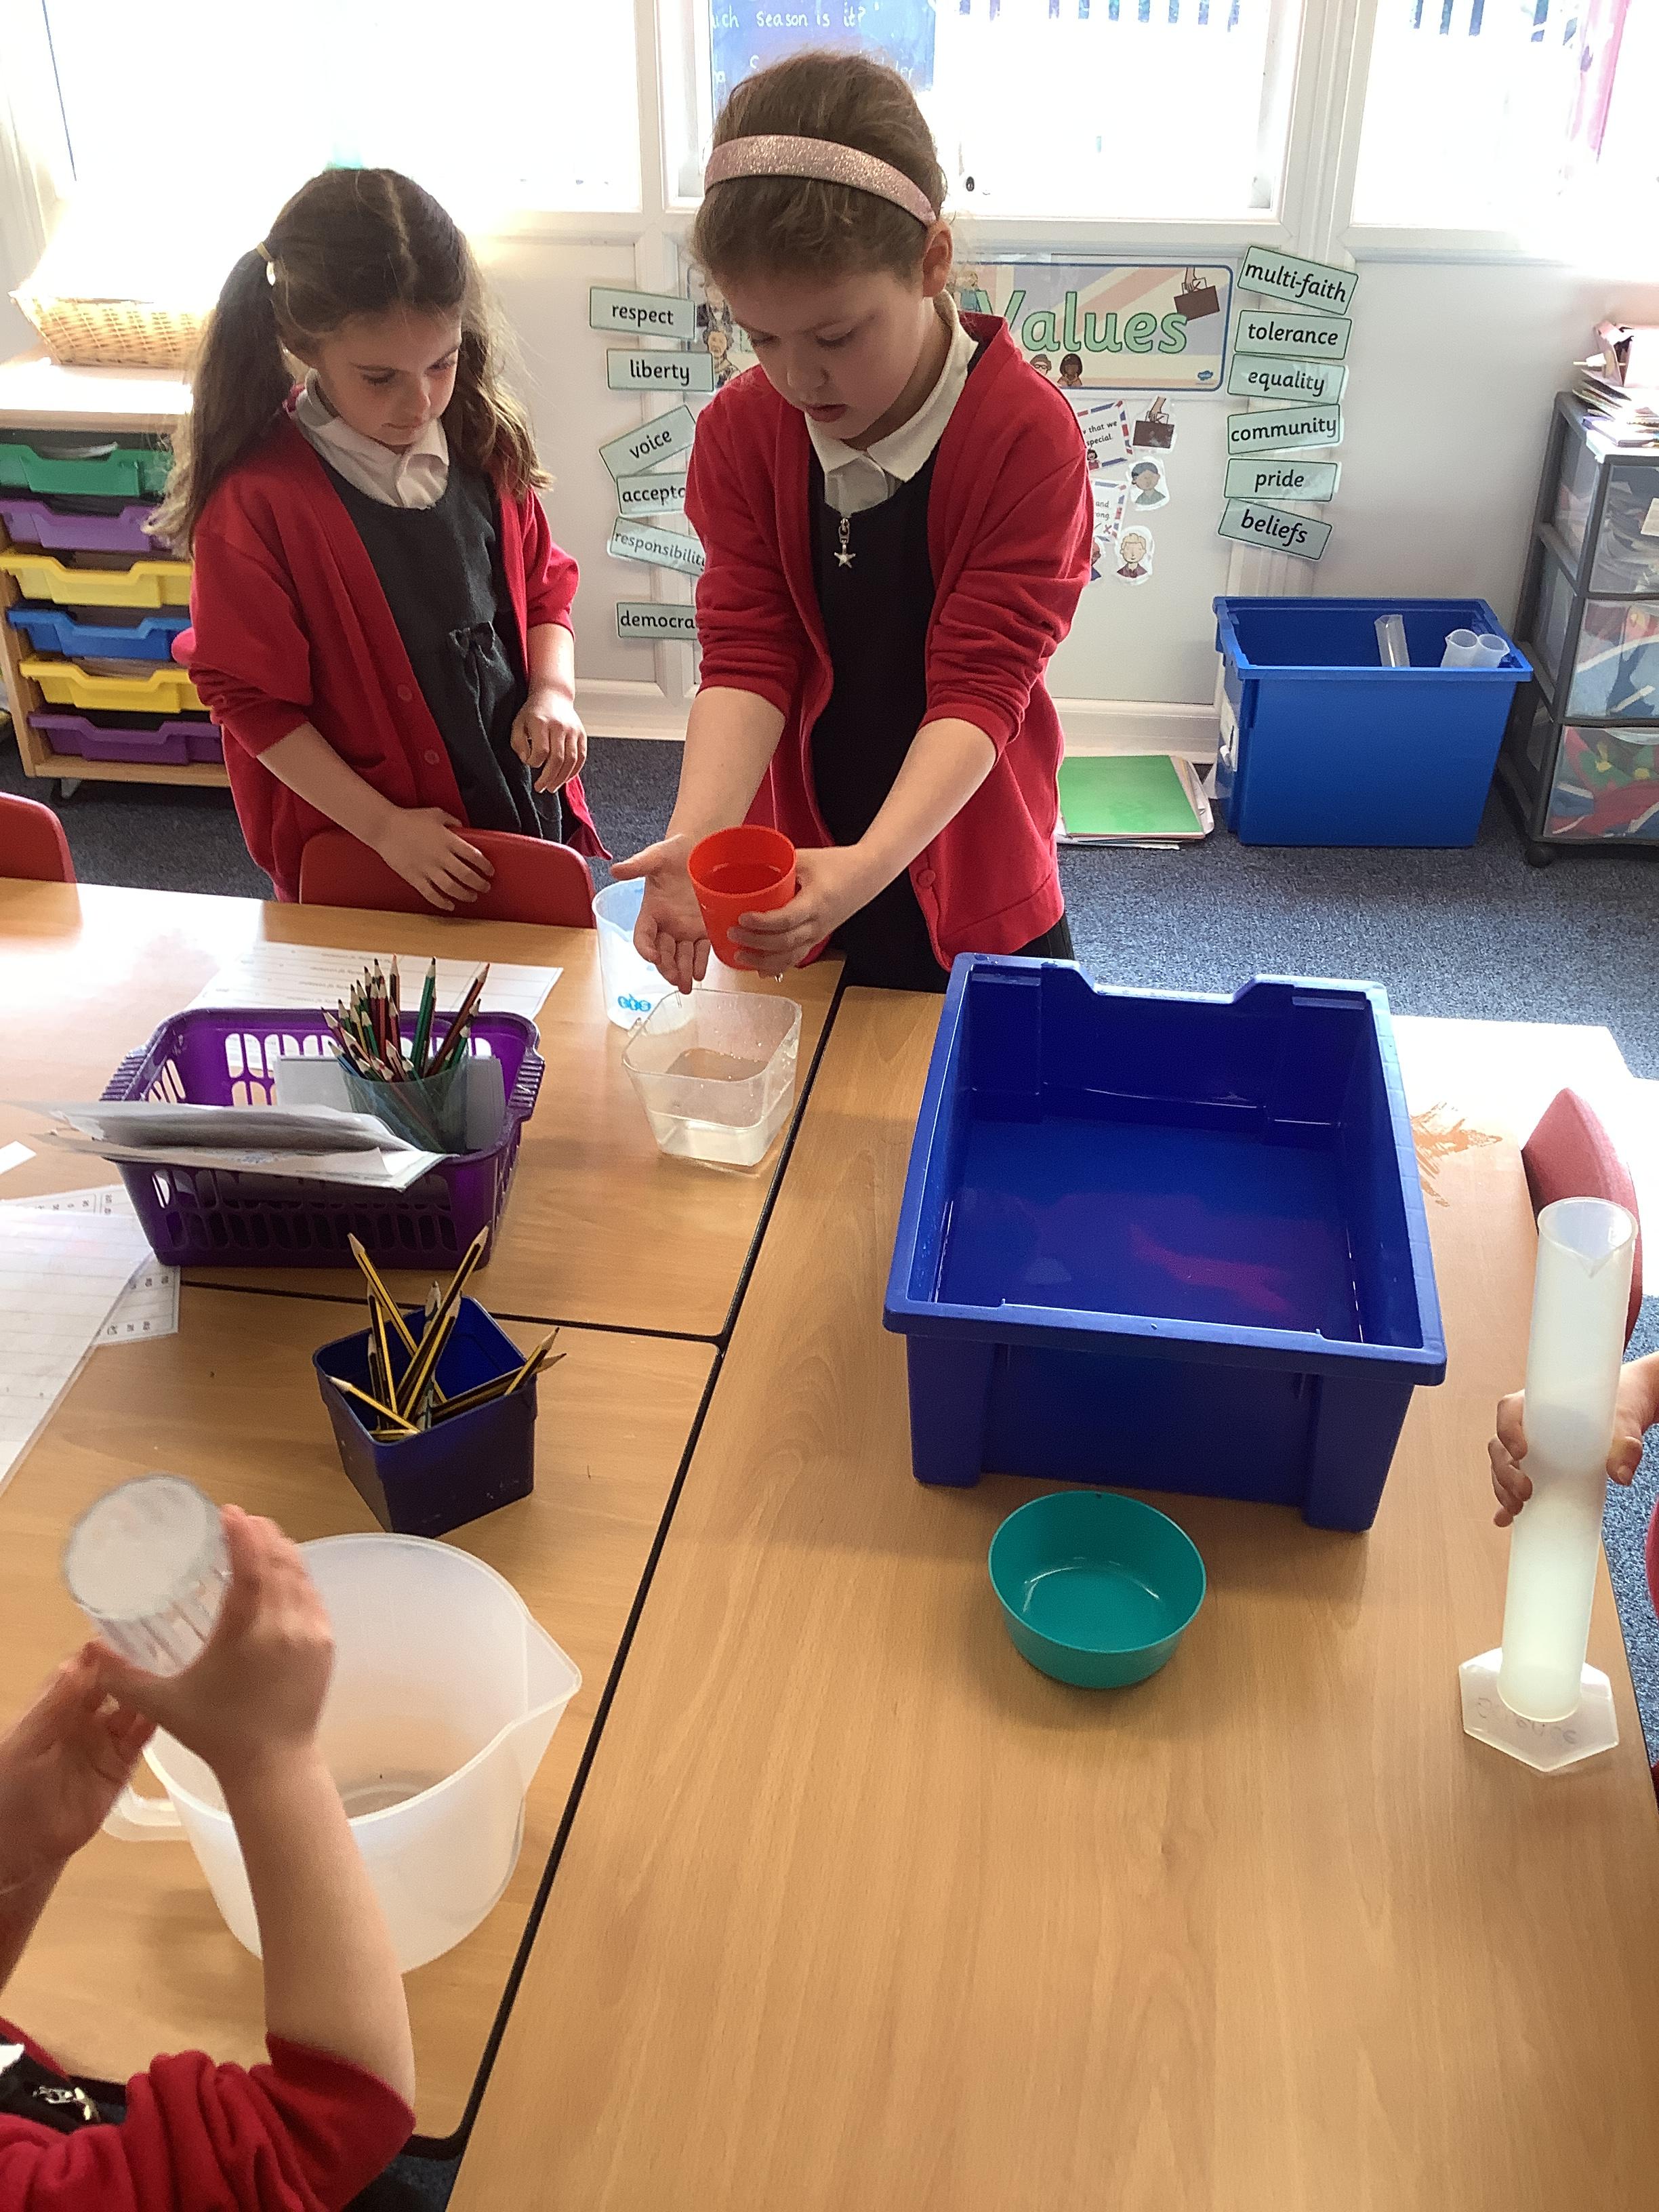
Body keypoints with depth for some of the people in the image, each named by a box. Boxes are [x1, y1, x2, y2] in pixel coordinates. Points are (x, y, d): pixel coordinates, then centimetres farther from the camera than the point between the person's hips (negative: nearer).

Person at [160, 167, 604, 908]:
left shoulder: (482, 444, -3)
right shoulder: (255, 503, -18)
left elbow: (544, 591, 9)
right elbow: (251, 701, -13)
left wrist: (552, 692, -12)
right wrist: (384, 825, -16)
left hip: (527, 803, 5)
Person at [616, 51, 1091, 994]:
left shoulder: (1028, 435, -19)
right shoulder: (740, 431, -7)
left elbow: (979, 686, -23)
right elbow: (747, 658, -12)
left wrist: (867, 867, -38)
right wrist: (697, 842, -31)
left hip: (971, 888, -2)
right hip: (789, 879, 3)